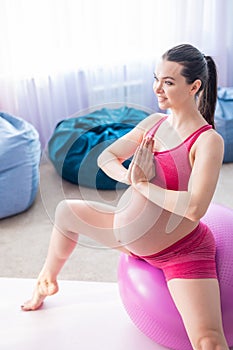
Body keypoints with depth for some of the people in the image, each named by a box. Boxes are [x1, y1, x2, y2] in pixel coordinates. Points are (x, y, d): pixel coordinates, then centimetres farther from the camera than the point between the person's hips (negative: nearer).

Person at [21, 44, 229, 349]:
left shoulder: (208, 141, -23)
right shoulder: (153, 123, -2)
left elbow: (195, 207, -33)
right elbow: (106, 157, 2)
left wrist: (143, 185, -24)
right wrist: (127, 176, -19)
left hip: (182, 253, -7)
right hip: (132, 236, 7)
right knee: (66, 211, 18)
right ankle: (47, 283, 44)